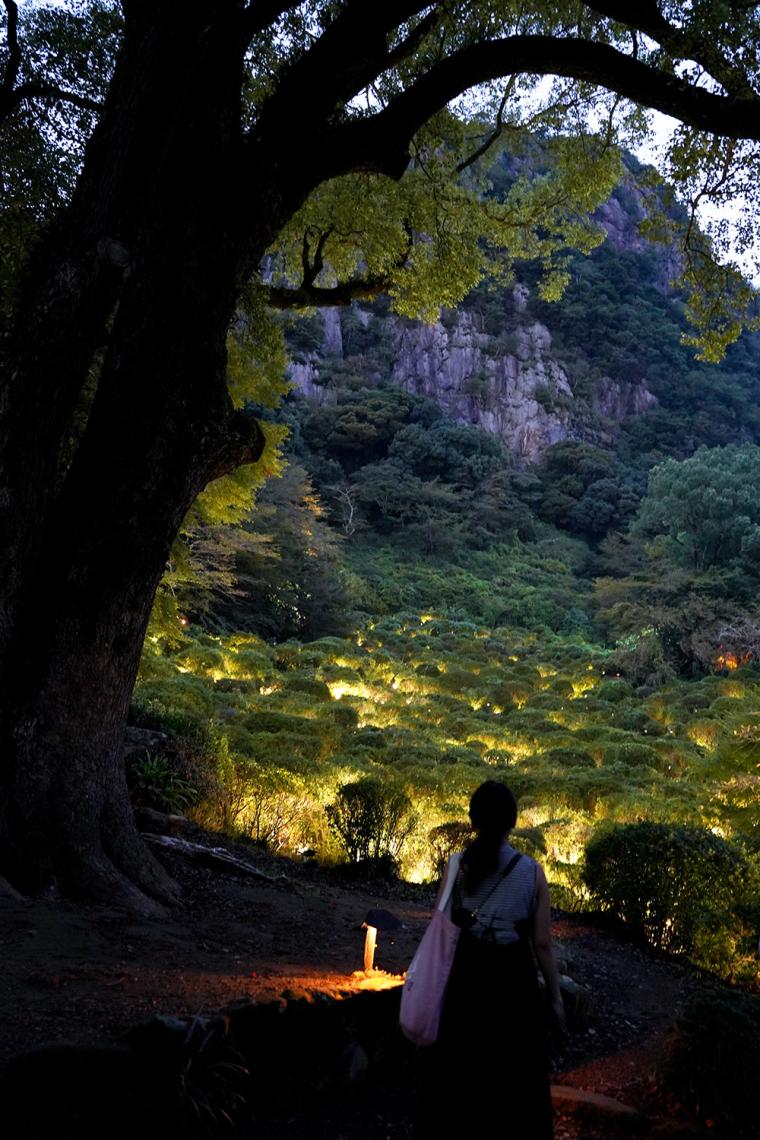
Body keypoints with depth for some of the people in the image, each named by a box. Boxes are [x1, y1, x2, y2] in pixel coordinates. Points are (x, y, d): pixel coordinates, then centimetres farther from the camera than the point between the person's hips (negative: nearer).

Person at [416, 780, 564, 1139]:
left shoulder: (456, 866, -9)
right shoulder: (532, 871, -10)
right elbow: (542, 943, -7)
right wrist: (555, 996, 6)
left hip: (467, 979, 1)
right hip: (515, 982, 0)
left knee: (457, 1076, 20)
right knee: (516, 1081, 20)